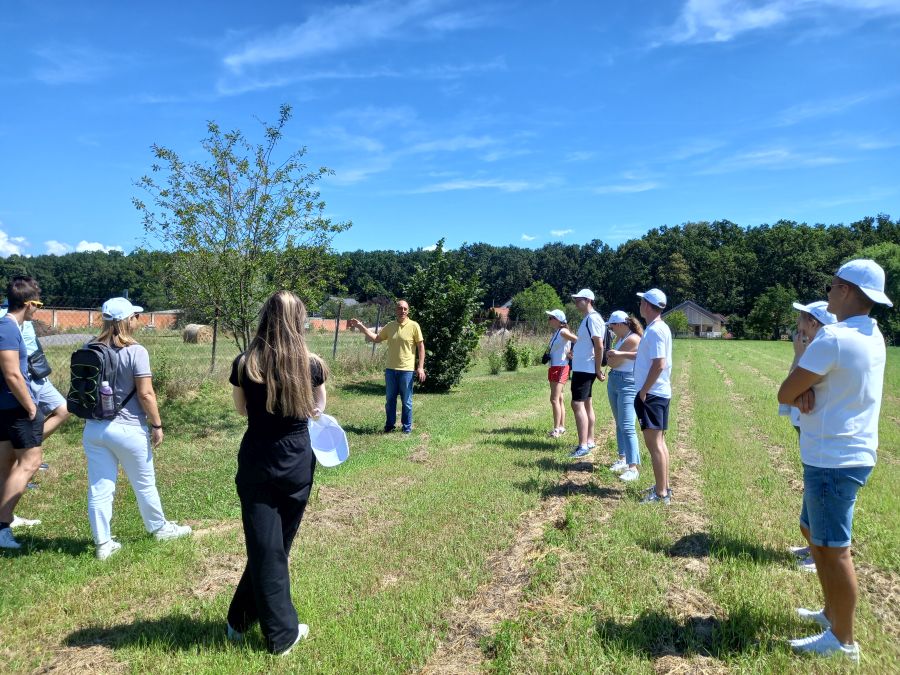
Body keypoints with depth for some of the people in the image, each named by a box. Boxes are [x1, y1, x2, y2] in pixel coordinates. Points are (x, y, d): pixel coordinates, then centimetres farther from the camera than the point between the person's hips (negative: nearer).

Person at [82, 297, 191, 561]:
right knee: (144, 484, 14)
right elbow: (145, 394, -17)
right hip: (127, 429, -5)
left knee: (99, 488, 9)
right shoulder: (135, 351, -16)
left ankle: (103, 543, 16)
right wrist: (157, 425, -7)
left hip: (94, 428, 5)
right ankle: (160, 528, 32)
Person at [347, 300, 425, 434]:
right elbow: (376, 338, 16)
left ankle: (407, 427, 17)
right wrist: (361, 326, 10)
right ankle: (389, 425, 25)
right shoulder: (390, 326, 6)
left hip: (406, 370, -4)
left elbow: (421, 347, -5)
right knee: (390, 399, 12)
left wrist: (421, 367, -11)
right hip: (390, 369, 4)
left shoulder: (413, 326, -7)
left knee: (406, 401, 5)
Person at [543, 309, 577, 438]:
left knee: (554, 399, -12)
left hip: (560, 368, -10)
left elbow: (579, 340, -22)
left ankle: (556, 429, -10)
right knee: (559, 398, 14)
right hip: (554, 368, 10)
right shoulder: (555, 333, 13)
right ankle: (561, 427, 21)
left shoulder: (563, 332, -14)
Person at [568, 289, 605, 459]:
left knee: (577, 404, -13)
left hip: (585, 369, -11)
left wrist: (598, 369, -19)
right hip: (582, 367, 11)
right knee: (586, 404, 15)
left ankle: (583, 446, -13)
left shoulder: (593, 319, -15)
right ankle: (589, 441, 23)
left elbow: (599, 346, -20)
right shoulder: (587, 318, 15)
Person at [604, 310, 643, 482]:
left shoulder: (633, 339, -16)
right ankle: (623, 459, 25)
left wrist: (612, 357, 3)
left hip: (628, 385, -10)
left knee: (627, 427, -14)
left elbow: (613, 362, -16)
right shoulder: (620, 339, 13)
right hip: (614, 382, 10)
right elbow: (610, 361, 12)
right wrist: (613, 356, -6)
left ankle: (634, 467, -13)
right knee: (619, 424, 15)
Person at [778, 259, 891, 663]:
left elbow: (784, 394, -16)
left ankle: (843, 641, 17)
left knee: (833, 549, 2)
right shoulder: (872, 337, 9)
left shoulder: (834, 338, -22)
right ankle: (832, 612, 36)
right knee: (814, 531, 23)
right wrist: (809, 392, -10)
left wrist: (800, 395, 3)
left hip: (834, 459, -10)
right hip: (850, 452, 10)